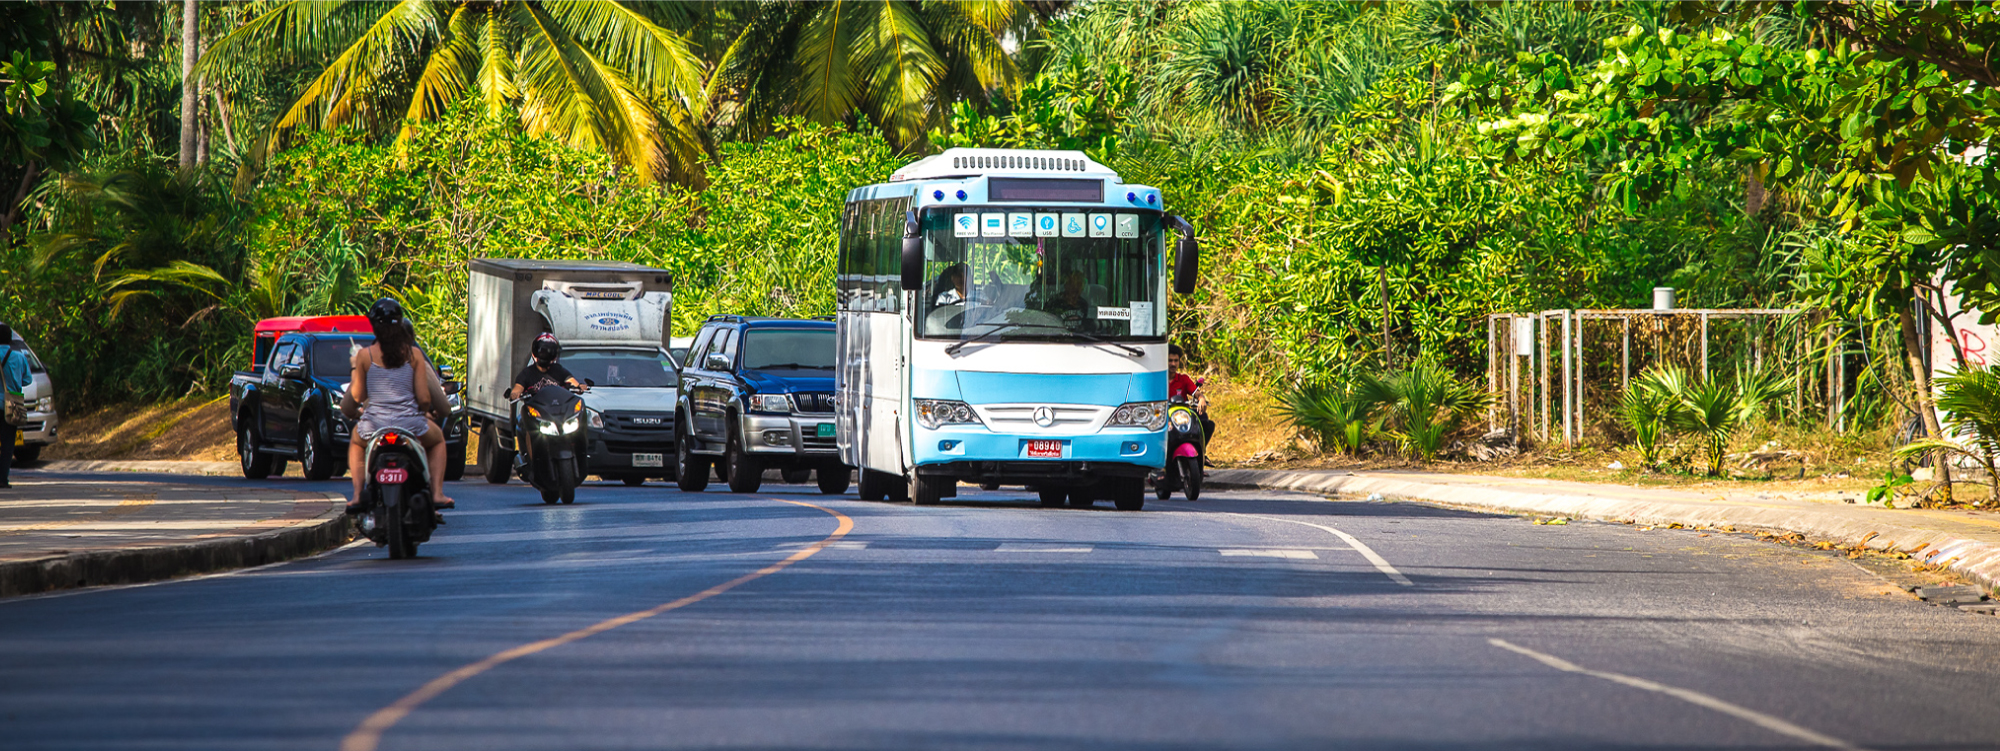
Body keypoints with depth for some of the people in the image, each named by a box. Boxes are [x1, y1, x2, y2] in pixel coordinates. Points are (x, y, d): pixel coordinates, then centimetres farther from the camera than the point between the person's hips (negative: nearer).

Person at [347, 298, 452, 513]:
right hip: (410, 424, 0)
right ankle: (437, 493, 15)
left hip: (374, 424, 0)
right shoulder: (412, 354, -2)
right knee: (437, 439, 34)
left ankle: (358, 495, 21)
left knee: (356, 443, 38)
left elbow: (357, 396, 4)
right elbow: (424, 399, -3)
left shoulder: (364, 355, -5)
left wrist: (355, 373, 23)